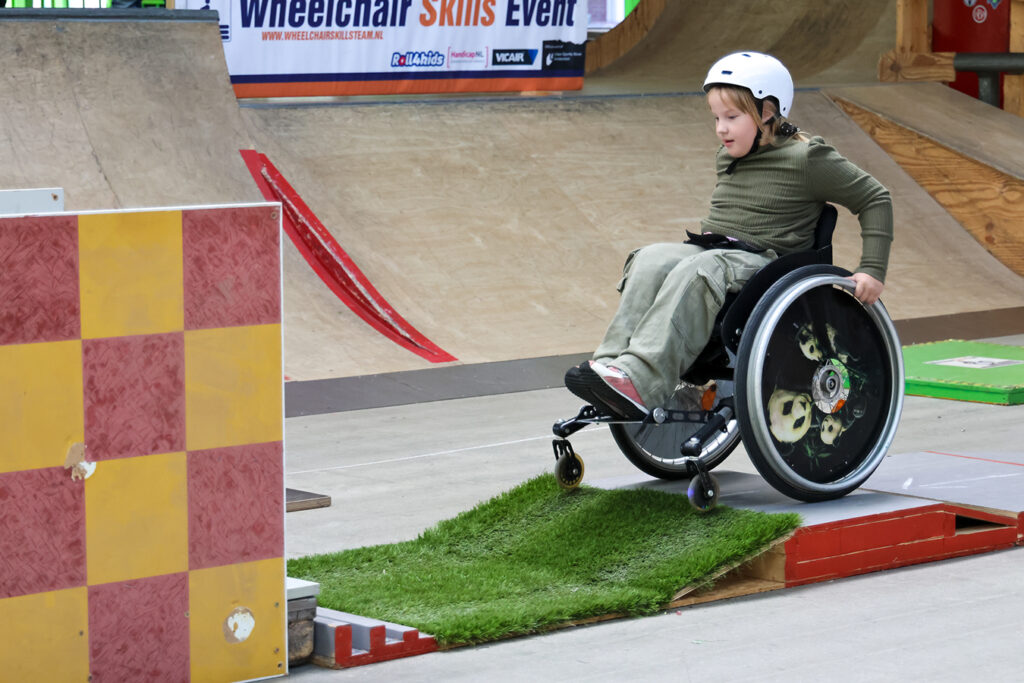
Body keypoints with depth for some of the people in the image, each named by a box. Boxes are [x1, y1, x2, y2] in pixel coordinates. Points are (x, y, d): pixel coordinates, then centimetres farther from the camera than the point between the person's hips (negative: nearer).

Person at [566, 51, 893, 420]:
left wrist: (871, 271, -7)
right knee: (652, 260, -24)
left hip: (766, 262, -7)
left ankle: (641, 381, -50)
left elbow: (876, 200, -1)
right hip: (712, 249, 7)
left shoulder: (805, 159, -3)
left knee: (697, 273, -36)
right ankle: (611, 364, -37)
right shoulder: (727, 159, 19)